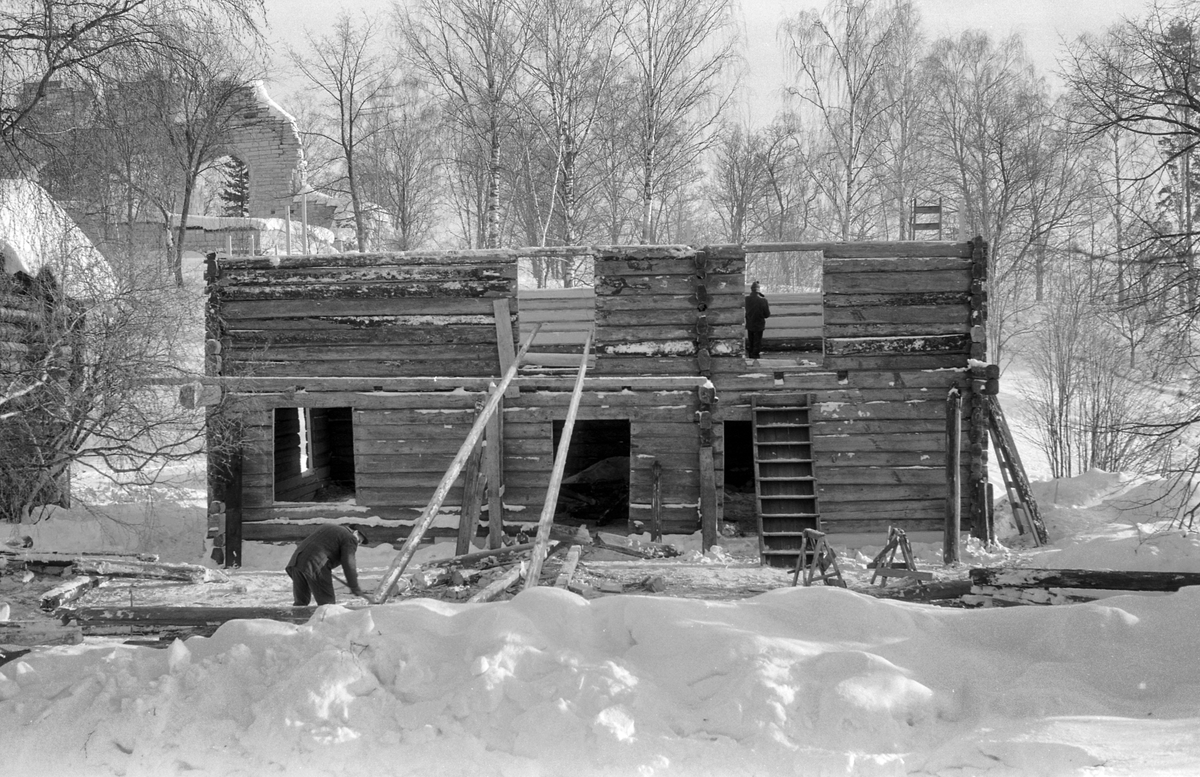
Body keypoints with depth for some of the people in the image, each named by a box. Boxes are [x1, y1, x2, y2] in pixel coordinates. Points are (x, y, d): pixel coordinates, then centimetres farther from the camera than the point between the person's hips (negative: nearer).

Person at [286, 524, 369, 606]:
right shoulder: (350, 538, 4)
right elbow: (348, 565, -4)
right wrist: (355, 588, 1)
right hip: (316, 565, -8)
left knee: (300, 601, 13)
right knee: (327, 603, -2)